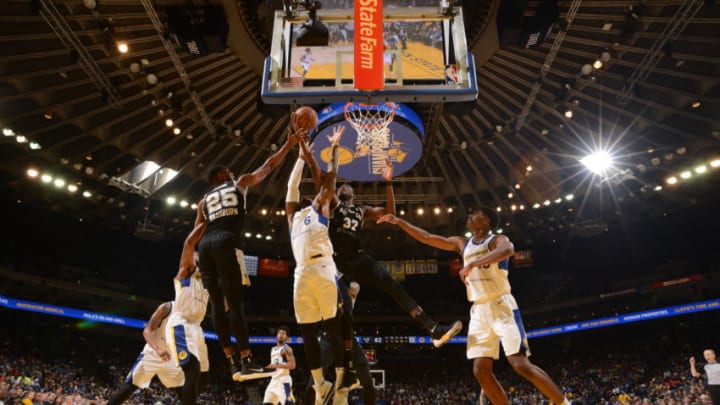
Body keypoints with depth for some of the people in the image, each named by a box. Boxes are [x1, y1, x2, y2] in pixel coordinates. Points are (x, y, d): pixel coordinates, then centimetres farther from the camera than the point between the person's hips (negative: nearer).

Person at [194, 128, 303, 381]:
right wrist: (289, 145, 29)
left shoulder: (204, 201, 28)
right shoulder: (240, 183, 17)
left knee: (217, 304, 3)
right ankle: (246, 363, -8)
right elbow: (268, 166, 21)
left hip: (206, 245, 5)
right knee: (235, 303, -7)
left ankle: (233, 363, 4)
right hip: (226, 243, -5)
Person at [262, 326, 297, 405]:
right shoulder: (273, 349, 19)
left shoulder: (286, 348, -6)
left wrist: (277, 365, -24)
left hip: (283, 380, -8)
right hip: (274, 380, 9)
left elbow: (292, 365, -18)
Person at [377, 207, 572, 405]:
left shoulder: (497, 239, -5)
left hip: (501, 306, -6)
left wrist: (472, 264, -38)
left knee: (520, 364, -13)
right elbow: (426, 237, 16)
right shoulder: (462, 243, 14)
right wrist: (398, 221, 14)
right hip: (479, 311, 6)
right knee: (481, 370, -2)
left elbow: (507, 250, -31)